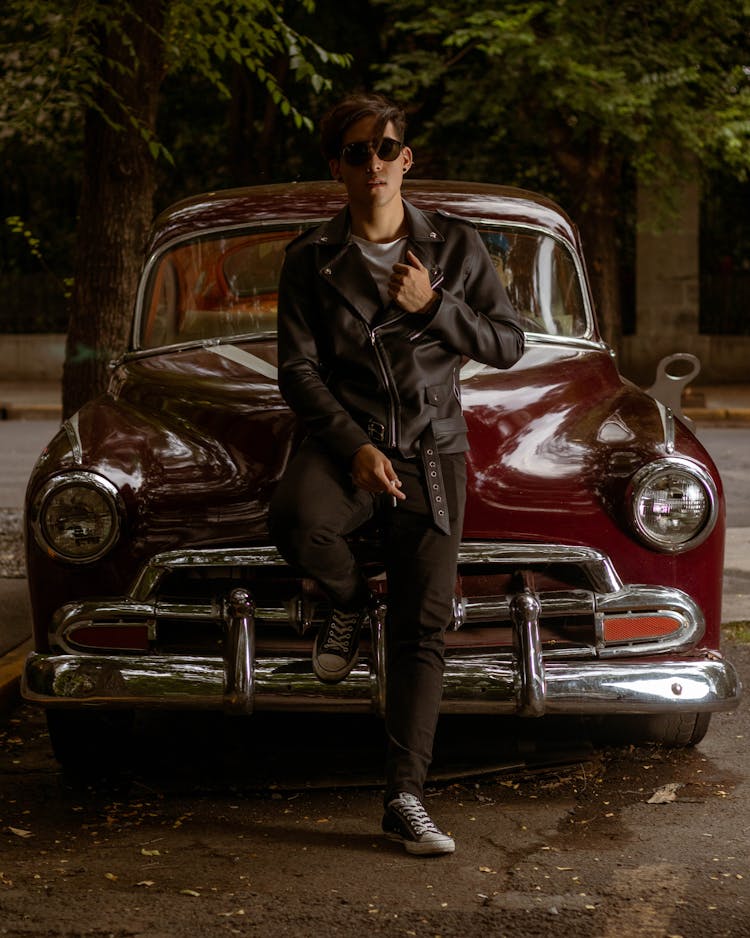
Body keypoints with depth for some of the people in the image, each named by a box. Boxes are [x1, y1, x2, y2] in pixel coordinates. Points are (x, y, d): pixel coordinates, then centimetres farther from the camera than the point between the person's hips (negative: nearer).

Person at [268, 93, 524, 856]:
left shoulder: (455, 246, 5)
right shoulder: (311, 259, 2)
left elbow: (509, 345, 6)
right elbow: (298, 371, -2)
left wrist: (433, 307, -10)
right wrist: (355, 447, -15)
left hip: (431, 449, 1)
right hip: (341, 438, -1)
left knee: (423, 629, -8)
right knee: (296, 521, -35)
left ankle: (404, 799, -3)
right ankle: (349, 600, 1)